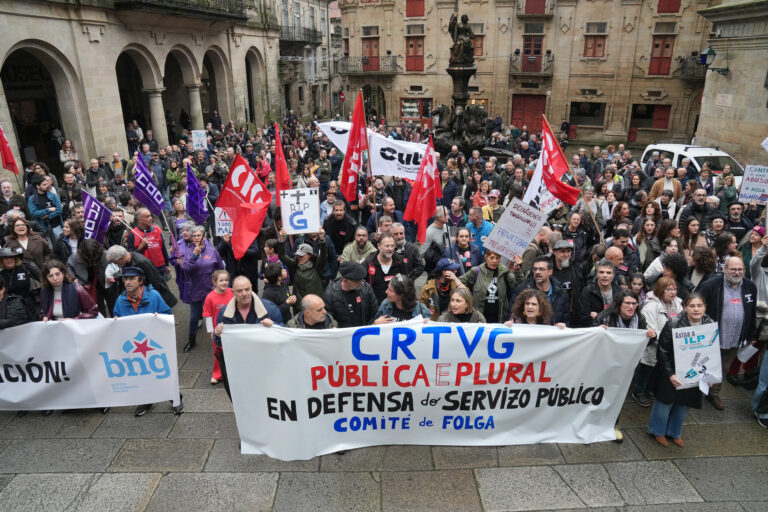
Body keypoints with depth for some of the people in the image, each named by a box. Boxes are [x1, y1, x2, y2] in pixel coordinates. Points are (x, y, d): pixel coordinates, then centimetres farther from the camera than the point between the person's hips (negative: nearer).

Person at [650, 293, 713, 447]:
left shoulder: (710, 325, -6)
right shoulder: (673, 324, -19)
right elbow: (663, 352, -15)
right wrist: (670, 374, -21)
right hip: (673, 374, -4)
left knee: (685, 405, 17)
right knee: (666, 402, 11)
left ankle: (674, 432, 41)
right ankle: (658, 431, 34)